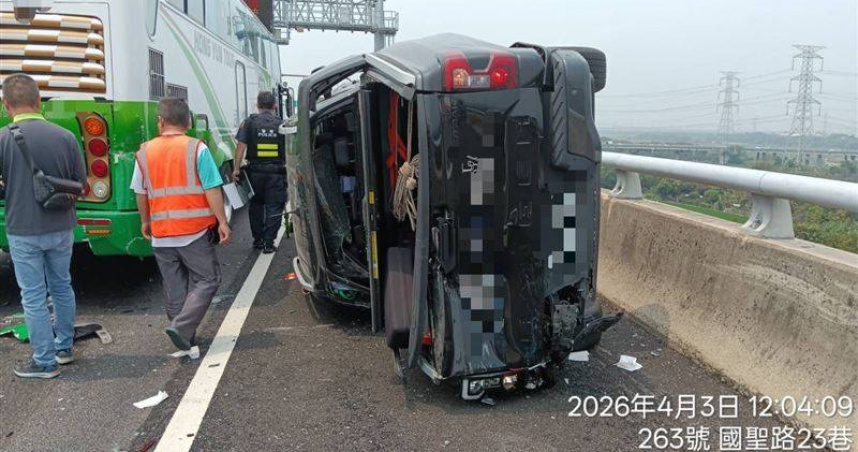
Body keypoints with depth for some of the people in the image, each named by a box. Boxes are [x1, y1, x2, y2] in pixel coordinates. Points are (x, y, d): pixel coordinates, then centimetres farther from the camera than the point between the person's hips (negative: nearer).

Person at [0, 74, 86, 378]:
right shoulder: (65, 137, -6)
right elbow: (80, 182, 3)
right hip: (61, 228, 4)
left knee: (33, 296, 6)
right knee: (62, 287, 19)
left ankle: (45, 362, 14)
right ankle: (64, 347, 32)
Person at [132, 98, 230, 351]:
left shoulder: (145, 152, 4)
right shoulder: (197, 149, -7)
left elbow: (140, 193, 10)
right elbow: (212, 190, -11)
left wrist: (145, 222, 23)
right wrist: (222, 222, -6)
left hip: (161, 235, 4)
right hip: (196, 231, -4)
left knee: (174, 287, 14)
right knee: (207, 280, 6)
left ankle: (186, 336, 20)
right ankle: (182, 328, -8)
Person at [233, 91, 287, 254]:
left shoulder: (249, 123, 2)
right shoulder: (282, 124, 3)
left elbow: (241, 147, -3)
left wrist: (236, 169, -2)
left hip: (255, 171, 1)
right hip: (276, 172, -1)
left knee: (256, 205, 16)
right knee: (274, 208, 3)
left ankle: (257, 240, 22)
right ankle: (268, 243, 0)